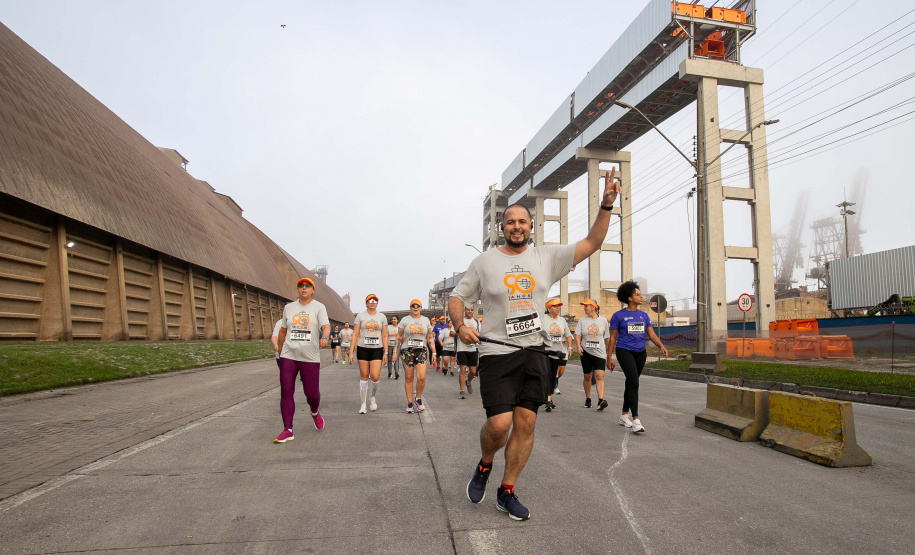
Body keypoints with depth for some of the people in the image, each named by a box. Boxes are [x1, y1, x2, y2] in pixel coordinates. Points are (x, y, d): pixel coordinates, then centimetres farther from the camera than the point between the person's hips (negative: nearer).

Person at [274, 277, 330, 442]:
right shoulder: (289, 307, 10)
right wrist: (279, 351, 22)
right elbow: (282, 331, 19)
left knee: (312, 393, 2)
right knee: (286, 392, -4)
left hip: (310, 357, -3)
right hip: (288, 356, 3)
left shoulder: (319, 307, -1)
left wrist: (324, 337, -38)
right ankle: (288, 430, 4)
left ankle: (315, 413, 37)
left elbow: (326, 325, -17)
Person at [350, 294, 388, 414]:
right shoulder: (360, 316, 4)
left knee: (375, 376, -10)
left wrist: (385, 352, 1)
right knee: (364, 376, 3)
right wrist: (351, 352, -4)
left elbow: (384, 336, 7)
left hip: (377, 349, 0)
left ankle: (372, 397, 19)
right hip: (362, 349, 0)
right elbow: (355, 334, 2)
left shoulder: (382, 317, 8)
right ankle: (363, 404, 14)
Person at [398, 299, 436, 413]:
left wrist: (433, 352, 9)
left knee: (421, 377, -13)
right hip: (407, 351, -1)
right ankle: (409, 403, 13)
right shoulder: (405, 320, 6)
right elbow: (399, 337, 7)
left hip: (421, 351, 1)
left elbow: (429, 338, 14)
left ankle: (419, 399, 11)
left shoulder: (426, 320, 12)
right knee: (408, 378, 2)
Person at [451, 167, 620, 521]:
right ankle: (484, 466, 22)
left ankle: (507, 492, 21)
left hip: (534, 353, 3)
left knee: (525, 424, 4)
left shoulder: (547, 257, 7)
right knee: (499, 425, -11)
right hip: (497, 353, -3)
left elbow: (592, 243, 6)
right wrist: (460, 325, -14)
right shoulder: (484, 262, 2)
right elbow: (457, 297, 5)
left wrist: (606, 206, -7)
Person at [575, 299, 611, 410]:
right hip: (586, 352, 1)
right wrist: (578, 347, -18)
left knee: (599, 376, -15)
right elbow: (577, 335, -1)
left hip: (600, 353, -1)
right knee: (587, 377, 9)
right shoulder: (582, 320, 6)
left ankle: (601, 400, -22)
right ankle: (587, 399, 24)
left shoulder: (603, 320, 6)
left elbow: (607, 338, 12)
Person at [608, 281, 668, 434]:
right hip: (624, 352, -5)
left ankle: (624, 415, 26)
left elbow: (652, 335, 6)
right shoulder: (618, 316, -3)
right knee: (634, 383, -16)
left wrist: (661, 346, -13)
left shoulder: (644, 316, 11)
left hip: (640, 353, 5)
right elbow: (612, 338, -1)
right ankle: (635, 420, -15)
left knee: (630, 384, 13)